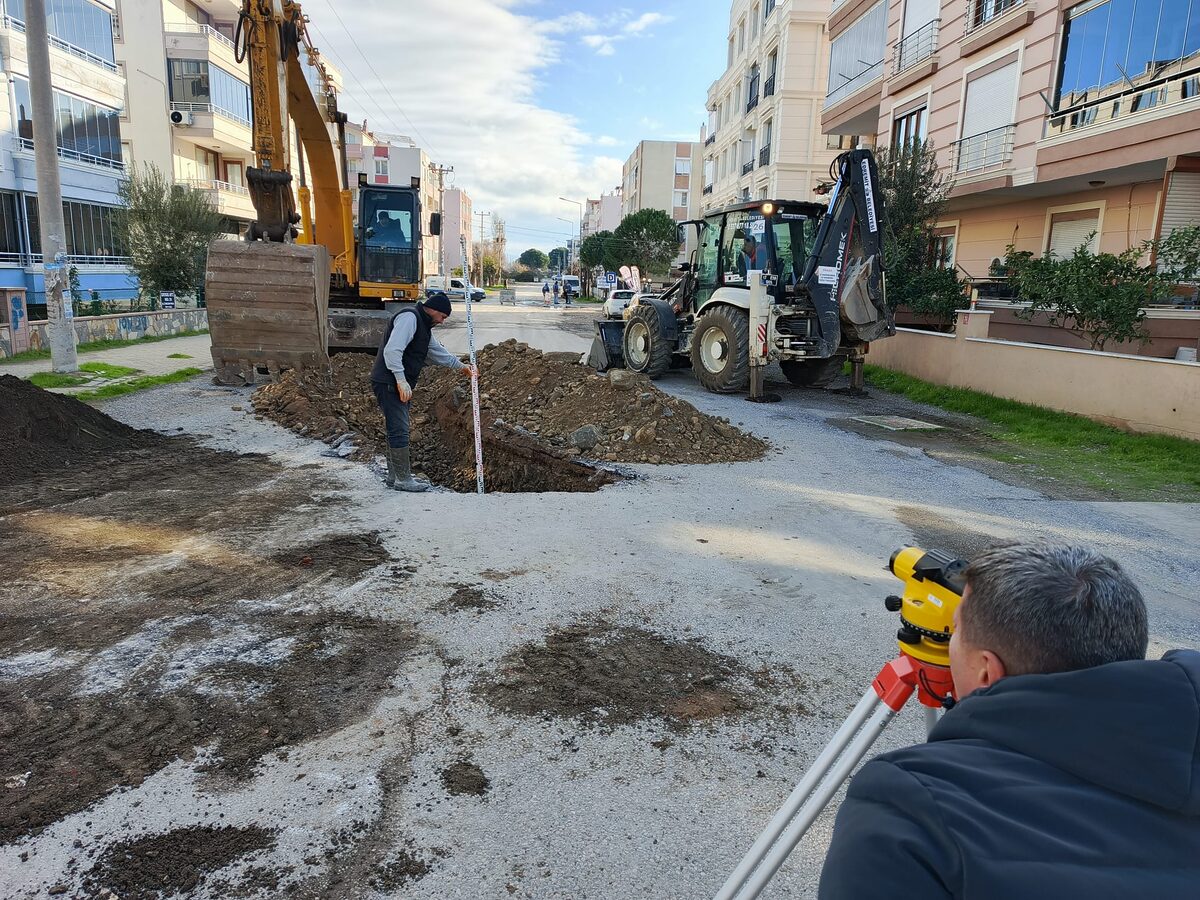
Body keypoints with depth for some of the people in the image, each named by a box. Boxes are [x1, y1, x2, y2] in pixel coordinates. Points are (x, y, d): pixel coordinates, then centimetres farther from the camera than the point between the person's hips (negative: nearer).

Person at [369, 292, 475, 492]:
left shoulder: (424, 326, 20)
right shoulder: (409, 318, -14)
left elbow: (437, 351, 33)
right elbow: (392, 350, -25)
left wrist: (460, 366, 33)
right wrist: (401, 381, -28)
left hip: (398, 385, 11)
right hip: (389, 383, -11)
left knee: (397, 429, 15)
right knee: (399, 430, -8)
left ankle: (394, 475, 23)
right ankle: (403, 479, -3)